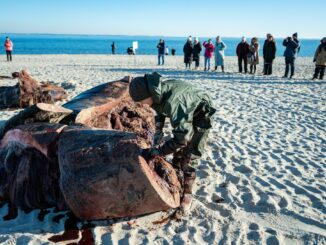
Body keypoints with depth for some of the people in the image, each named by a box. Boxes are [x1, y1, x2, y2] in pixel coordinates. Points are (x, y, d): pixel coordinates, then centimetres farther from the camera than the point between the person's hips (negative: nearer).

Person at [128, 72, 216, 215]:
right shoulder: (158, 94, -19)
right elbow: (160, 112, 5)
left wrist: (155, 151, -34)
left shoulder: (173, 101, -44)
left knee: (189, 159, -8)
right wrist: (158, 135, -2)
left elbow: (182, 137, -41)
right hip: (184, 116, 8)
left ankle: (187, 194, 11)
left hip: (200, 117, -8)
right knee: (177, 153, 13)